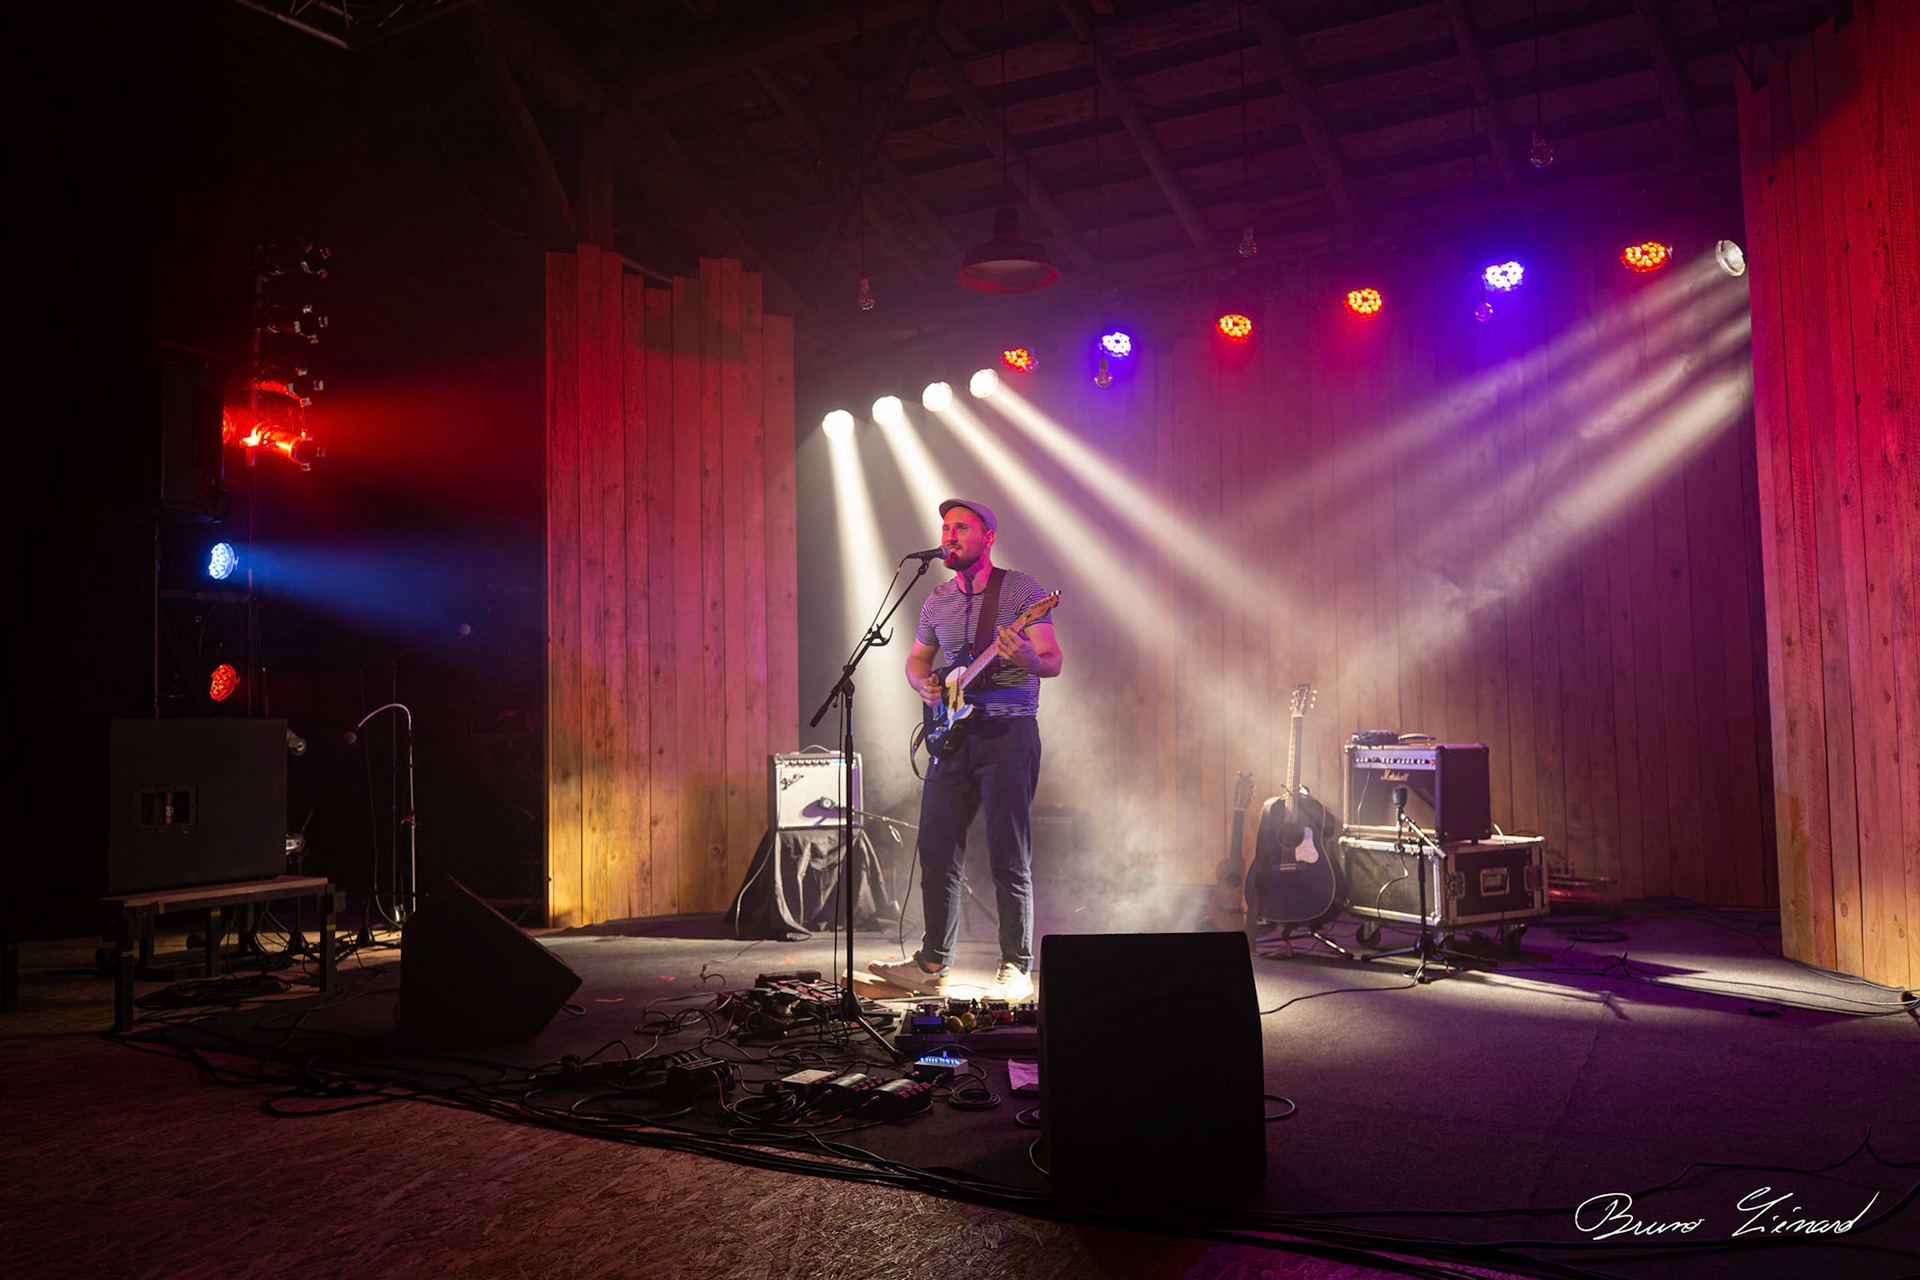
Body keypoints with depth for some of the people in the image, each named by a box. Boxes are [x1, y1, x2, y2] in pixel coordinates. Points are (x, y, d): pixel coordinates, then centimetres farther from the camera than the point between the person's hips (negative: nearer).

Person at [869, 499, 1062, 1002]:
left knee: (1009, 858, -5)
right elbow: (917, 657, 26)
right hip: (952, 733, 5)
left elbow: (1054, 661, -9)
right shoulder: (938, 601, 13)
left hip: (1009, 733, -5)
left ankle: (1016, 970, 7)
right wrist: (924, 684, 4)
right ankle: (933, 964, 18)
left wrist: (1028, 659, -32)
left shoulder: (1022, 589, -2)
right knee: (938, 852, 6)